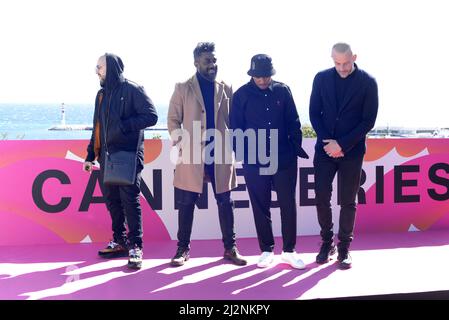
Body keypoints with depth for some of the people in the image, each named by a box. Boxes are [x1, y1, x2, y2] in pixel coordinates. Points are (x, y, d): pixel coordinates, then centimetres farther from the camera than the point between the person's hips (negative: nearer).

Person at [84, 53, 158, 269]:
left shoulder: (132, 90, -4)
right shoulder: (102, 94, 17)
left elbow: (151, 116, -12)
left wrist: (125, 125, -18)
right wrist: (90, 155, 17)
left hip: (128, 155, -7)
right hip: (106, 155, 7)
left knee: (129, 199, -7)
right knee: (111, 199, 10)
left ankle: (135, 247, -1)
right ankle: (119, 242, 21)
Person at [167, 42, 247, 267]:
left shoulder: (225, 89, 10)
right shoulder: (183, 89, 5)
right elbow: (173, 120, 5)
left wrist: (233, 147, 2)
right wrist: (181, 143, -7)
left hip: (221, 155, 2)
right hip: (192, 156, -2)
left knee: (225, 202, 7)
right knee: (186, 203, 3)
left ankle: (230, 248, 18)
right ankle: (183, 249, 15)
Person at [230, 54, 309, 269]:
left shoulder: (283, 91, 3)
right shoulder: (241, 95, 0)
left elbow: (293, 122, 7)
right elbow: (236, 128, 2)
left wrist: (297, 148, 2)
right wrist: (241, 155, -4)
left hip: (285, 159, 1)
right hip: (254, 162, -1)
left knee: (288, 205, 5)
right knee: (261, 207, 8)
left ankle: (289, 250, 18)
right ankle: (267, 250, 21)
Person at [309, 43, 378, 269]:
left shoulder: (367, 82, -4)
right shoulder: (321, 78, 3)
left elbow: (368, 120, -6)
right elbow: (314, 113, 4)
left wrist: (343, 144, -13)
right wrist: (327, 141, -8)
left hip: (352, 151, -2)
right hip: (325, 149, 2)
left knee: (348, 201, 4)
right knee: (321, 198, 3)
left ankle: (344, 247, 16)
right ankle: (327, 242, 20)